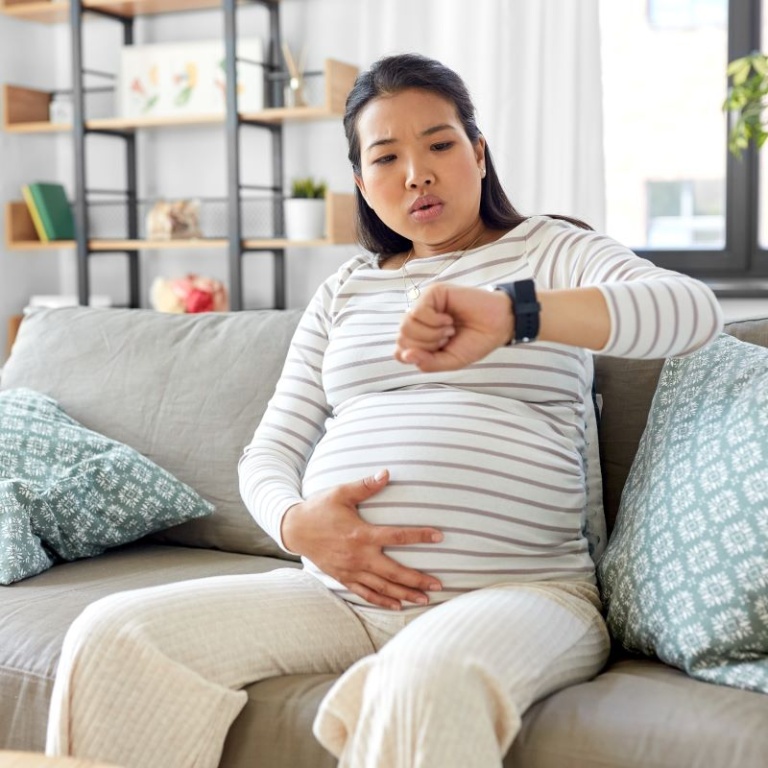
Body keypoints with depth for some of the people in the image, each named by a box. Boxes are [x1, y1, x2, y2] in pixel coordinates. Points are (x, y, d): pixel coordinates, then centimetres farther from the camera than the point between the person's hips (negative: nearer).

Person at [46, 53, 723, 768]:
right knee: (111, 639, -12)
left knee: (430, 682, -40)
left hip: (516, 592, -4)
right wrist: (296, 523, -8)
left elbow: (693, 311, -10)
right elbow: (269, 452, 17)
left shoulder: (548, 251, 10)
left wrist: (509, 312, -26)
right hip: (339, 591, 5)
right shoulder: (345, 291, 22)